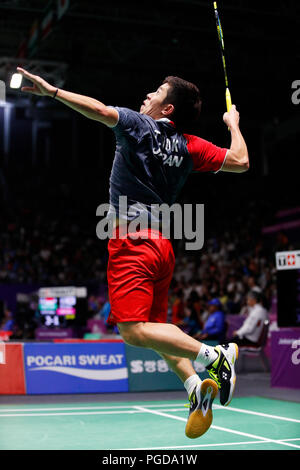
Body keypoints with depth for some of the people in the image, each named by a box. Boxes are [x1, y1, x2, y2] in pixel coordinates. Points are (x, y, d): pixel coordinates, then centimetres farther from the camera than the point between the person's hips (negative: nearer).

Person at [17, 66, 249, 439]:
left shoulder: (139, 126, -3)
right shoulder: (189, 146, 10)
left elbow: (100, 110, -21)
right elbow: (240, 161, 7)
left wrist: (53, 91, -16)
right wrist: (233, 124, 24)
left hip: (131, 241, -7)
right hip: (161, 244, 8)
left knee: (134, 331, -13)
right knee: (156, 328, 17)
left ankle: (214, 355, -23)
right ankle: (195, 384, -1)